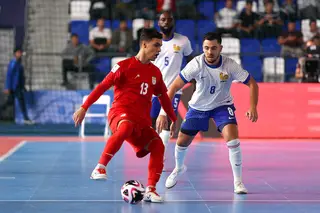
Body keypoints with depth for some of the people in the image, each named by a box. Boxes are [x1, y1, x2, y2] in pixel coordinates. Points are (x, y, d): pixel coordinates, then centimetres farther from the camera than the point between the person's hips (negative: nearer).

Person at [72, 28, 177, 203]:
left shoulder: (155, 72, 14)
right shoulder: (125, 66, -3)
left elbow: (163, 97, 27)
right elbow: (102, 86, -3)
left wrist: (174, 120, 28)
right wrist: (84, 108, -9)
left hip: (142, 120, 6)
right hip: (120, 111, -6)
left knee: (158, 146, -13)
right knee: (125, 127, -40)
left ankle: (150, 190, -4)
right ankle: (100, 168, -37)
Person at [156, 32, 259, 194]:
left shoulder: (230, 65, -24)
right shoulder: (196, 64, -25)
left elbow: (252, 84, -14)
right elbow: (174, 87, -24)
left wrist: (253, 107, -29)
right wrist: (163, 113, -31)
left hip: (222, 105, -1)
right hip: (198, 106, 1)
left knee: (232, 139, -23)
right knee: (182, 141, 6)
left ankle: (238, 182, -10)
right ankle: (179, 168, 41)